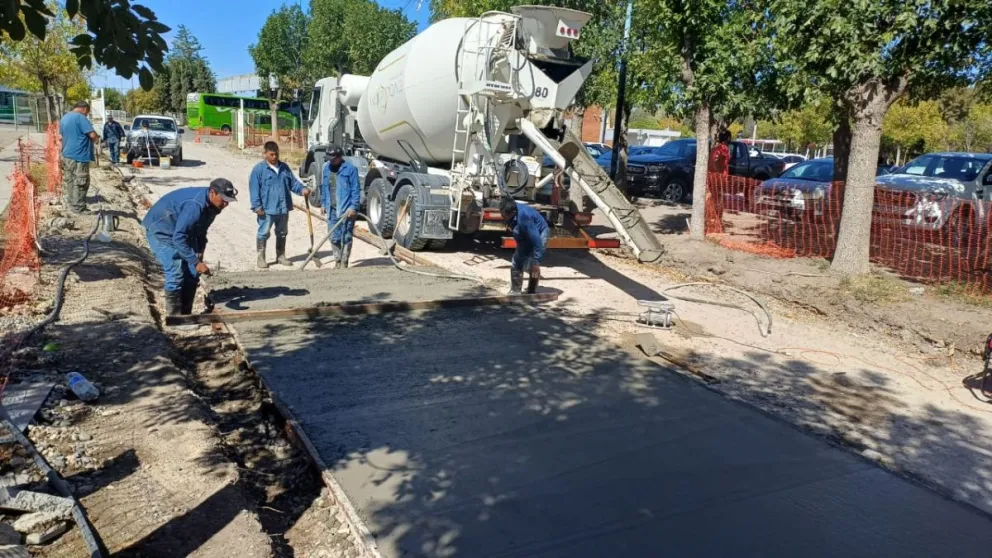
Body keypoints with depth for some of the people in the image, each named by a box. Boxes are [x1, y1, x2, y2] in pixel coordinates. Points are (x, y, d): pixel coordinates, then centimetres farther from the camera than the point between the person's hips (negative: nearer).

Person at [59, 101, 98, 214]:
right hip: (79, 156, -9)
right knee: (80, 183, -3)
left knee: (69, 182, 14)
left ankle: (71, 204, 22)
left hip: (66, 155, 9)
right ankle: (78, 208, -1)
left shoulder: (64, 118, 14)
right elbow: (93, 135, -20)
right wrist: (96, 139, 1)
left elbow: (62, 136, 23)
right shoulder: (80, 117, -15)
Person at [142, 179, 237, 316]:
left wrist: (199, 252, 0)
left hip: (181, 232, 9)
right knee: (176, 274, -16)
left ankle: (185, 315, 14)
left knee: (192, 273, 5)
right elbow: (178, 238, -37)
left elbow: (201, 230, 9)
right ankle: (174, 318, -7)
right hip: (161, 231, -9)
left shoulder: (211, 204, -7)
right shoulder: (195, 205, -36)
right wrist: (196, 262, -38)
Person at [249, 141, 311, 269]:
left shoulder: (284, 167, 9)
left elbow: (293, 182, 11)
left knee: (282, 233, 16)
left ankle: (281, 256, 29)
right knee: (263, 233, 2)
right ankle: (261, 258, 12)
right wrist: (257, 206, -15)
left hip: (283, 208, 5)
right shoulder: (259, 169, -8)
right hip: (267, 209, -5)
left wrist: (302, 189, -10)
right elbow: (254, 189, -10)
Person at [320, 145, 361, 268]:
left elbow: (356, 189, -10)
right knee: (334, 237, 8)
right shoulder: (326, 167, 10)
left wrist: (353, 207, -15)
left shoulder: (350, 169, -8)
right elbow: (324, 187, 18)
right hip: (332, 209, 5)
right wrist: (323, 204, 16)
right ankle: (337, 261, 21)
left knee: (346, 237, 2)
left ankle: (344, 262, 12)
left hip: (347, 210, -5)